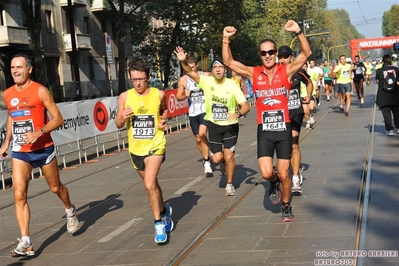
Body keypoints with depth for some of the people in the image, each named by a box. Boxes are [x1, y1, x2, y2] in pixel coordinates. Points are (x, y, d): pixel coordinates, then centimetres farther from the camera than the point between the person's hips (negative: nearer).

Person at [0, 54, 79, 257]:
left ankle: (70, 211, 48)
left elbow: (58, 119, -12)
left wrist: (39, 133, -25)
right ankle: (26, 243, -10)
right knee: (19, 195, -11)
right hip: (19, 152, 3)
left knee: (55, 187, 15)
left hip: (43, 149, -3)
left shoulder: (40, 91, -11)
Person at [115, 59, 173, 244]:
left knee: (149, 184, -20)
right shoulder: (125, 97, -6)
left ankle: (159, 223, -6)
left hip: (155, 145, -3)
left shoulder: (159, 94, -6)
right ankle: (164, 211, 45)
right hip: (136, 148, 3)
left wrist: (163, 121, -3)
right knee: (152, 184, 20)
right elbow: (118, 125, 0)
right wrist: (123, 118, -21)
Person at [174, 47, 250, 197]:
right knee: (216, 159, -3)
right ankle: (224, 159, 35)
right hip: (214, 125, 2)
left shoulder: (232, 85, -14)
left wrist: (238, 114, -35)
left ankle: (230, 184, 16)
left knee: (228, 156, -7)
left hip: (230, 125, -2)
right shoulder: (207, 81, -10)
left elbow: (246, 106, -14)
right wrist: (183, 61, -41)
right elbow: (189, 72, -20)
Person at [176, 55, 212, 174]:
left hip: (205, 110, -3)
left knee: (202, 134, -22)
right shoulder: (183, 80, 1)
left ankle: (207, 162, -16)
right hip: (193, 112, 3)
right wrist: (185, 95, -13)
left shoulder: (205, 76, -3)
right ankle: (206, 159, 32)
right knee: (198, 139, 11)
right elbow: (178, 97, 7)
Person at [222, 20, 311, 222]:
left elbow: (306, 54, -12)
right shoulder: (253, 73, 1)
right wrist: (226, 39, -15)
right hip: (264, 130, 1)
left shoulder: (286, 71, -3)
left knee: (283, 174, 6)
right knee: (266, 173, -10)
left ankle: (286, 207, 29)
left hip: (283, 128, -1)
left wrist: (298, 32, -26)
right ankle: (274, 183, 27)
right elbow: (229, 62, -3)